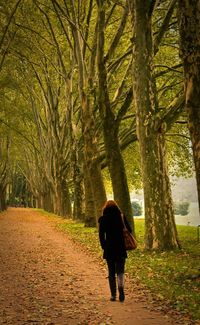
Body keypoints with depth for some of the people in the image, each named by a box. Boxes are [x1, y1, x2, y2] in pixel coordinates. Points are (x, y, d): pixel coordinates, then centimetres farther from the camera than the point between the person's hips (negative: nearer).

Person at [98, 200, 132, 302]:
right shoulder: (121, 217, 1)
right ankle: (121, 288, -19)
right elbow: (129, 230, 3)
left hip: (109, 249, 0)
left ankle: (113, 294, 11)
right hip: (121, 248, 0)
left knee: (111, 272, 10)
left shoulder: (103, 219, -2)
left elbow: (101, 234, -4)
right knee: (120, 271, 5)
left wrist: (104, 246, 4)